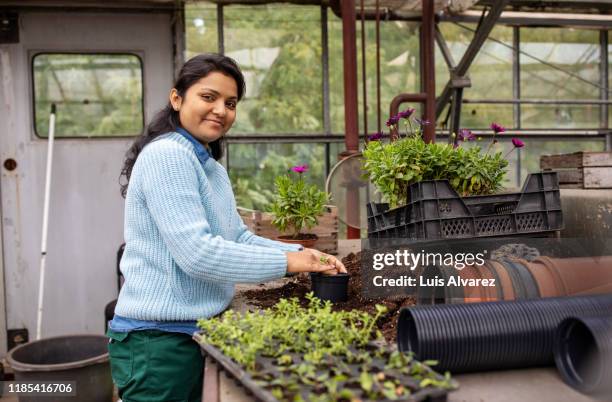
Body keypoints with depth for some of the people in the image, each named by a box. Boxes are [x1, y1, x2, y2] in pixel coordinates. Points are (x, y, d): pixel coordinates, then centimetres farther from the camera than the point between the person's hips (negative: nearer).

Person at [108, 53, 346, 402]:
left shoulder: (212, 167, 13)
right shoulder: (166, 155, -17)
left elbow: (239, 237, 11)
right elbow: (195, 251, -25)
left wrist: (301, 254, -4)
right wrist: (284, 262, -19)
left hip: (198, 333, 9)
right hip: (158, 340, -9)